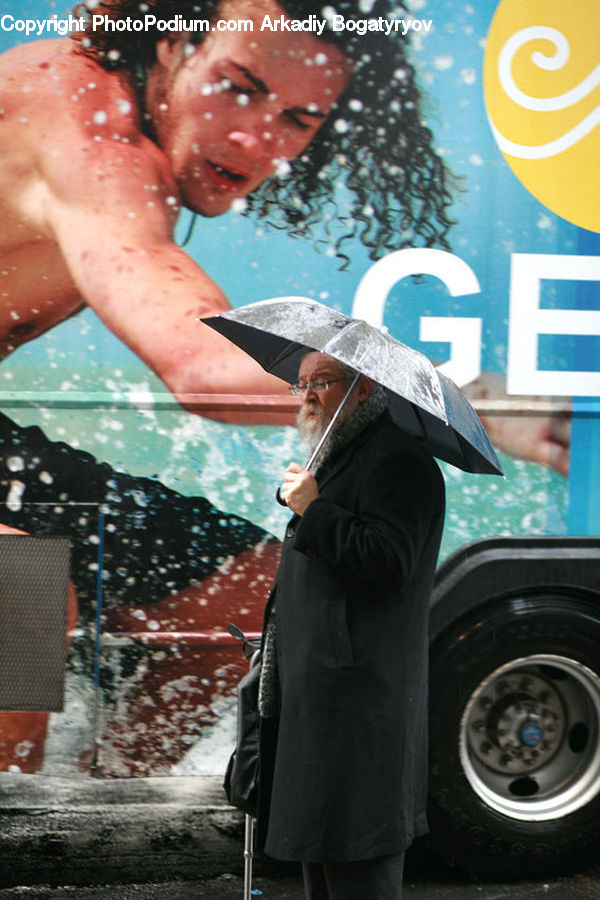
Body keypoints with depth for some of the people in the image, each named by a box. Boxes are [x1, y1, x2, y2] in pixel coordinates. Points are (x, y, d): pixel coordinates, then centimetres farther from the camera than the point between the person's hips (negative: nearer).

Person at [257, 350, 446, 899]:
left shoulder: (397, 461, -12)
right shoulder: (338, 458, 21)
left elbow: (389, 560, -24)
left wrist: (313, 511, -19)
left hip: (358, 701, -11)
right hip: (316, 690, 11)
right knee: (319, 853, 15)